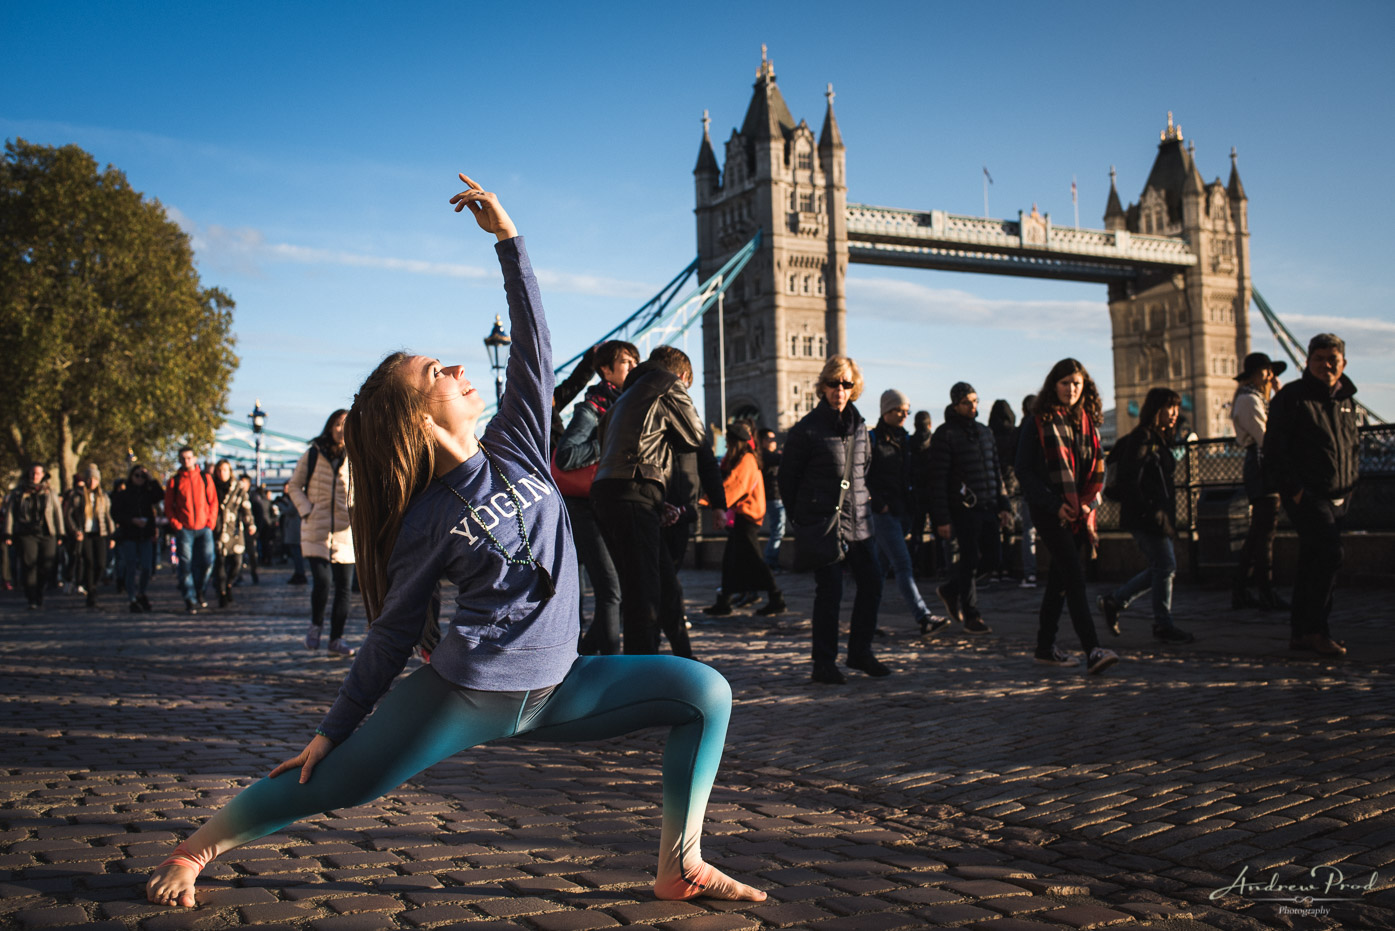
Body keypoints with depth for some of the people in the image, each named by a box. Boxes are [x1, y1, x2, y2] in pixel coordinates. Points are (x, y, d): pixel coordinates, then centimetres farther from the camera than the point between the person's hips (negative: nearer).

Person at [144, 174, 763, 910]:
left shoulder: (516, 446, 2)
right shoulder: (427, 523, -11)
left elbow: (532, 342, -2)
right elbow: (392, 635, -4)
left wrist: (507, 238, -5)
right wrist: (332, 730, 0)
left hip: (553, 688, 5)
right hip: (464, 695, -5)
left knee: (704, 693, -2)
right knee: (328, 784, 0)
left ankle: (680, 868, 1)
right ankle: (191, 852, 26)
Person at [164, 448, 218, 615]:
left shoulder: (205, 479, 8)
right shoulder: (174, 481, 6)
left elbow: (213, 502, 8)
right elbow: (168, 506, 7)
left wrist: (210, 523, -2)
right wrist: (176, 525, -5)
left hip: (204, 528, 1)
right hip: (184, 530, -1)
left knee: (207, 561, -5)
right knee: (186, 563, -4)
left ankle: (198, 590, 18)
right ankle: (190, 599, 2)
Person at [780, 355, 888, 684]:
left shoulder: (859, 426, 11)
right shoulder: (807, 429, -7)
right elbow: (787, 476, -1)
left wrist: (860, 501, 17)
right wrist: (799, 519, 1)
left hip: (857, 520, 6)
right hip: (822, 521, -6)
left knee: (872, 583, 6)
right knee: (829, 591, -6)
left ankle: (860, 652, 21)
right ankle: (824, 663, 5)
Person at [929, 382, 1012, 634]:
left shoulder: (985, 432, 15)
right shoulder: (945, 434, -6)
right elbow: (938, 479, -9)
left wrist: (1003, 506, 12)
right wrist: (942, 518, -14)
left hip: (988, 508, 6)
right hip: (963, 509, -6)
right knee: (970, 559, -4)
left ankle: (951, 590, 27)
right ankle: (971, 616, 8)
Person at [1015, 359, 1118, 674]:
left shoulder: (1088, 423, 12)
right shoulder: (1037, 423, -4)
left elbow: (1098, 470, 15)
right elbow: (1023, 470, -7)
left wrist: (1089, 503, -3)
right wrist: (1054, 504, -14)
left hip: (1079, 511, 6)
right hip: (1049, 511, -5)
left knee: (1060, 578, 11)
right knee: (1074, 574, -15)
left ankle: (1045, 647, 21)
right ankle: (1092, 651, -21)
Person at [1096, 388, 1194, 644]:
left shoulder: (1160, 439, 17)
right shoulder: (1141, 438, -13)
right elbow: (1129, 480, -19)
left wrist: (1167, 515, 18)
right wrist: (1147, 511, -21)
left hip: (1159, 515, 10)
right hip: (1146, 517, -10)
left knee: (1161, 568, 10)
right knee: (1166, 566, -4)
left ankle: (1113, 602, 18)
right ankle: (1163, 625, 6)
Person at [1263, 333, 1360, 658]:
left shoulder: (1346, 401, 14)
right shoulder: (1292, 397, -7)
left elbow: (1355, 445, 26)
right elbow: (1274, 449, -10)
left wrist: (1352, 483, 12)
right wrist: (1295, 489, -15)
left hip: (1339, 498, 7)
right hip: (1307, 496, -7)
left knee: (1312, 563, 10)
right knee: (1330, 554, -19)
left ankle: (1301, 632, 16)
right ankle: (1316, 630, -12)